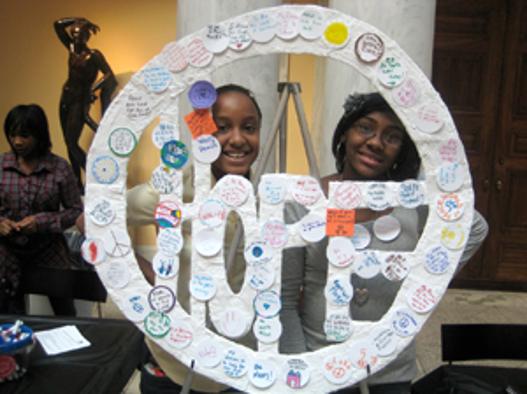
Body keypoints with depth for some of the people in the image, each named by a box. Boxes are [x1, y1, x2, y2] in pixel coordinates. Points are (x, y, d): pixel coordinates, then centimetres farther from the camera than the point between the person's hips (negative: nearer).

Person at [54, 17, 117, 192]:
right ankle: (78, 183, 12)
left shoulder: (94, 55, -11)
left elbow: (109, 75, -23)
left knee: (72, 143, -13)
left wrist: (93, 88, -32)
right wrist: (78, 20, 9)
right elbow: (58, 24, 14)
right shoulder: (72, 49, 8)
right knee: (68, 143, 7)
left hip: (79, 100, -7)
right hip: (65, 98, 7)